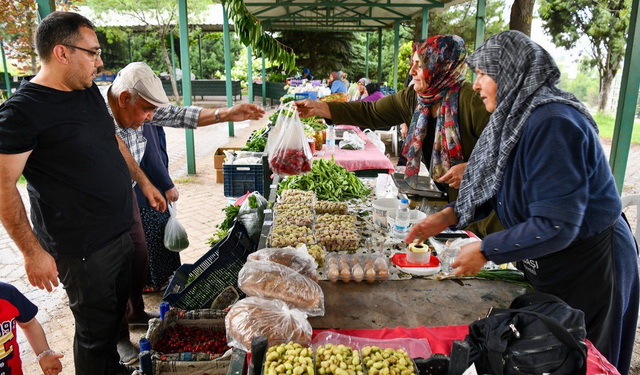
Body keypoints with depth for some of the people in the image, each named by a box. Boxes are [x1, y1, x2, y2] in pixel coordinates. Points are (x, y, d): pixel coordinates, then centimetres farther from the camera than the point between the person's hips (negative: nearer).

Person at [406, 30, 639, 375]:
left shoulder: (553, 123, -29)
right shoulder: (516, 115, 1)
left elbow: (555, 225, -31)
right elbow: (497, 188, 9)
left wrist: (485, 250, -23)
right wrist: (449, 216, -3)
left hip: (590, 269, -8)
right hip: (548, 268, 9)